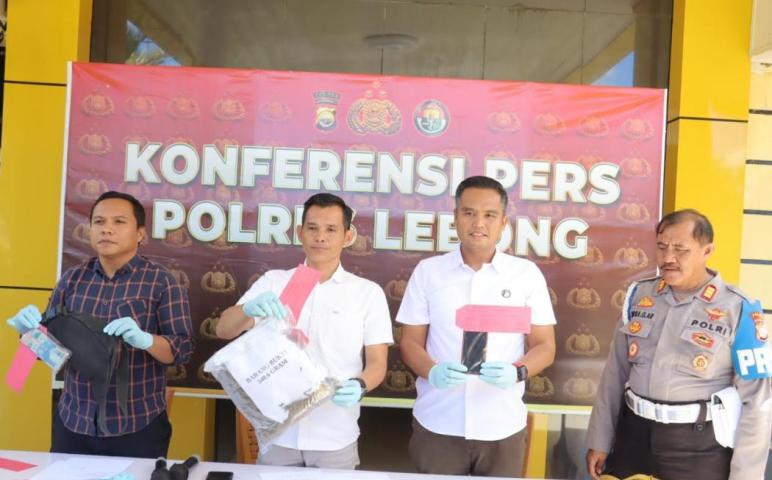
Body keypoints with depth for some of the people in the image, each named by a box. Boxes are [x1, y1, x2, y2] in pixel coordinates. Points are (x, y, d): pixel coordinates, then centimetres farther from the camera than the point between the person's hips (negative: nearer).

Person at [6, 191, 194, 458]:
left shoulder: (161, 282, -7)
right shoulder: (72, 279, 5)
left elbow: (182, 350, -10)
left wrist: (145, 340, -29)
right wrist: (32, 330, -11)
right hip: (73, 422, 4)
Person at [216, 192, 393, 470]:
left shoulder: (368, 293, 0)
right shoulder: (273, 282, 3)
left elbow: (377, 362, -2)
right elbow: (223, 330, -5)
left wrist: (358, 386, -24)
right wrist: (249, 309, -27)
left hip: (335, 439, -1)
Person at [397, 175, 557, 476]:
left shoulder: (527, 274, 1)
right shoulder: (428, 271, 2)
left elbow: (545, 346, 3)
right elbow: (410, 342, 3)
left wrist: (517, 372, -17)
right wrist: (432, 372, -16)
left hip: (501, 427, 0)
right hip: (437, 426, 0)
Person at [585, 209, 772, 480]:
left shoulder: (738, 309, -11)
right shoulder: (639, 295, 1)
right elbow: (615, 372, 6)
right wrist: (599, 441, 7)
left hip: (698, 445, -3)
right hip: (633, 433, 4)